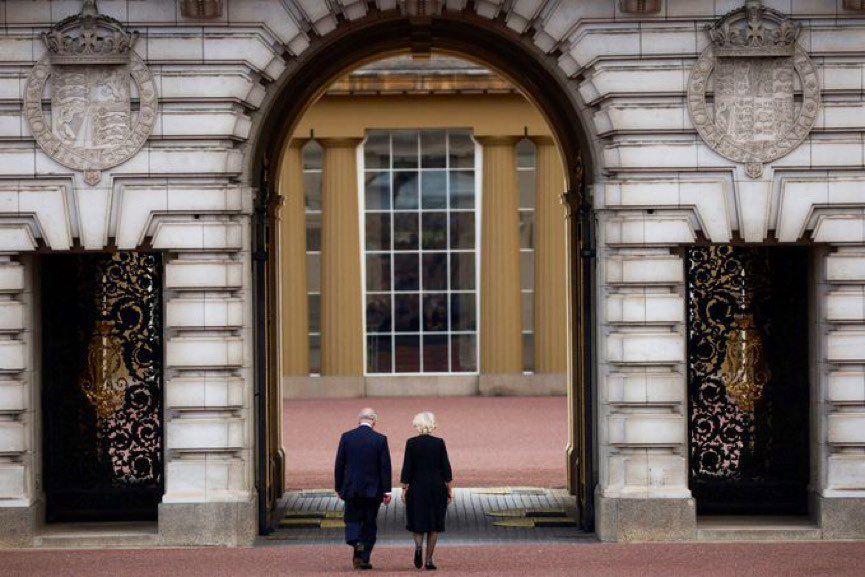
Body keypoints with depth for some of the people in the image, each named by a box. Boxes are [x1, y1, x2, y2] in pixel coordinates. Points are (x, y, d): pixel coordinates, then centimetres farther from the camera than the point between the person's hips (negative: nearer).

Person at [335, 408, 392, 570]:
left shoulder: (346, 437, -2)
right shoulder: (380, 439, -6)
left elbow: (339, 464, 2)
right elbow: (385, 467, -6)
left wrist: (339, 488, 10)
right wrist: (386, 491, -1)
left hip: (351, 489, 1)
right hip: (373, 490, -1)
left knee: (352, 520, 11)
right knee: (369, 523, 9)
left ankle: (355, 542, -18)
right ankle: (364, 558, 9)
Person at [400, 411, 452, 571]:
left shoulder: (411, 443, -5)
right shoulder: (439, 443, -3)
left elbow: (406, 469, -5)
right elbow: (446, 469, 0)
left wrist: (404, 489, 3)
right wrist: (449, 491, 7)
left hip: (417, 487, -1)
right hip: (437, 488, 1)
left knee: (417, 521, 12)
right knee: (434, 524, 9)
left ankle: (418, 545, -17)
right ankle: (429, 560, 6)